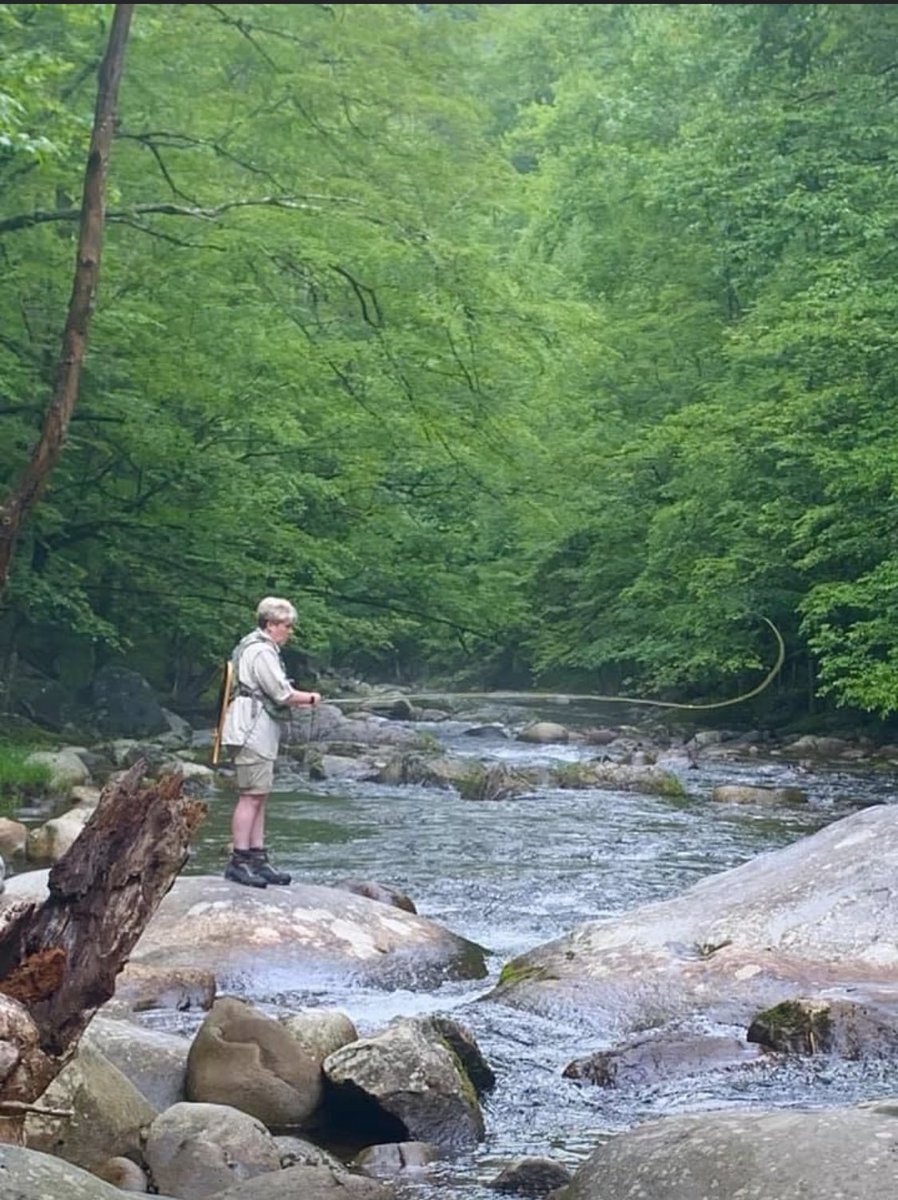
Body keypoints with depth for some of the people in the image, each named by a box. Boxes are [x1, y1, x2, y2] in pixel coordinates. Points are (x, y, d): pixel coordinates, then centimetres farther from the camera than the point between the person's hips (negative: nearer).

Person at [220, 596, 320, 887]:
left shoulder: (255, 647, 20)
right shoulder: (261, 651, -14)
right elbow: (283, 694, -15)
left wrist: (294, 700, 11)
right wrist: (310, 698, 0)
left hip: (259, 732, 11)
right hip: (253, 731, -11)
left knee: (259, 797, 10)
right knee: (251, 796, -10)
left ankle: (257, 858, 12)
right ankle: (239, 861, -10)